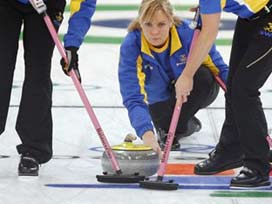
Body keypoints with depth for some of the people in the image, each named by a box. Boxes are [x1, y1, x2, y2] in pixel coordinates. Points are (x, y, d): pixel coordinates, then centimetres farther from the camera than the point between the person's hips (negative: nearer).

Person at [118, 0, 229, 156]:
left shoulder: (188, 33, -32)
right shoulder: (131, 45, -31)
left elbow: (220, 69, -19)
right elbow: (132, 97, -39)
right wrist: (146, 132, -56)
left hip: (196, 90, -1)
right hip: (162, 97, 1)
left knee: (202, 76, -33)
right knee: (165, 123, -27)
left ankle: (170, 131, -13)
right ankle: (187, 123, 11)